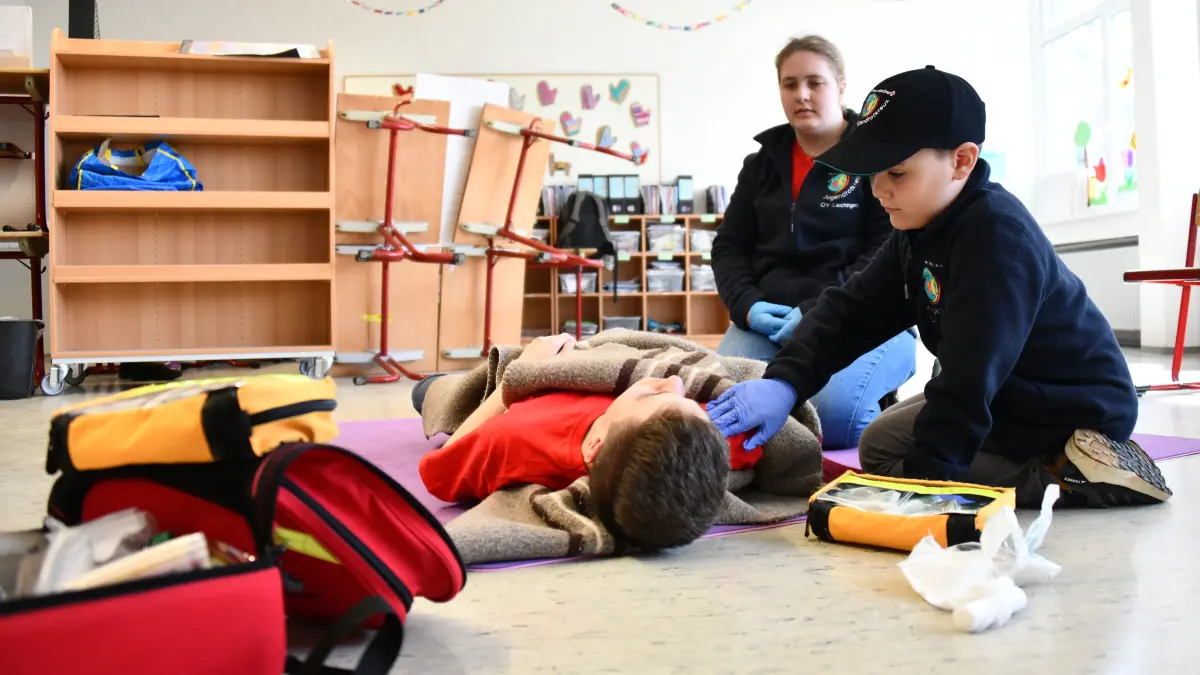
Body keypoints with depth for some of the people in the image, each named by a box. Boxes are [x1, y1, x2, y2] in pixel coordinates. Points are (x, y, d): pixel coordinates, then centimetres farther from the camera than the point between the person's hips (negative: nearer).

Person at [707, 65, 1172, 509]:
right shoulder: (921, 228, 0)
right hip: (1010, 395, 10)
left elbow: (970, 379, -33)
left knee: (884, 451, -11)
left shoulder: (995, 235, -29)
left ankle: (1074, 478, -12)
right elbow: (853, 310, -6)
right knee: (882, 443, 20)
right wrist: (783, 381, -20)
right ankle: (1051, 466, 10)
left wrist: (924, 479, -33)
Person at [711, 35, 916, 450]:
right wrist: (748, 306, -6)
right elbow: (729, 246, 15)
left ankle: (878, 413, 4)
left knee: (829, 413, -32)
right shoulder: (762, 163, 18)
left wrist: (817, 313, -17)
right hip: (770, 318, 4)